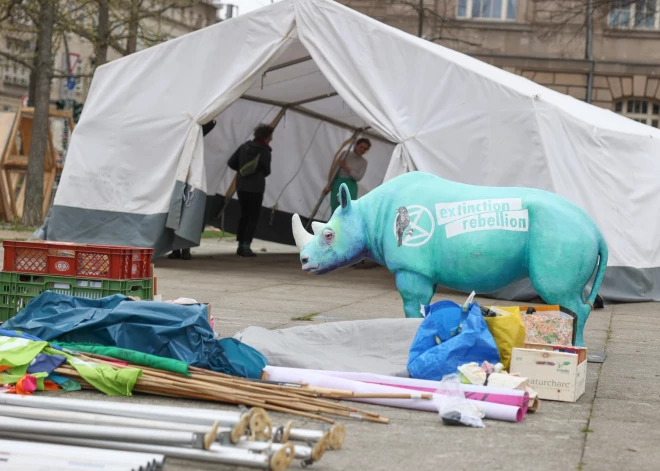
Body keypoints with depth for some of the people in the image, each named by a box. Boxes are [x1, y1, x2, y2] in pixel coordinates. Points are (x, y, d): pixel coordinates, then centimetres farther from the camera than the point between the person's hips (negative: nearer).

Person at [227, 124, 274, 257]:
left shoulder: (244, 147, 4)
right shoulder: (265, 153, -11)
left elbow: (231, 163, 7)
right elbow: (266, 172, 0)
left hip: (241, 186, 6)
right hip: (255, 188, -6)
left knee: (244, 216, 16)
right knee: (253, 218, 2)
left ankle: (241, 246, 15)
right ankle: (246, 246, -7)